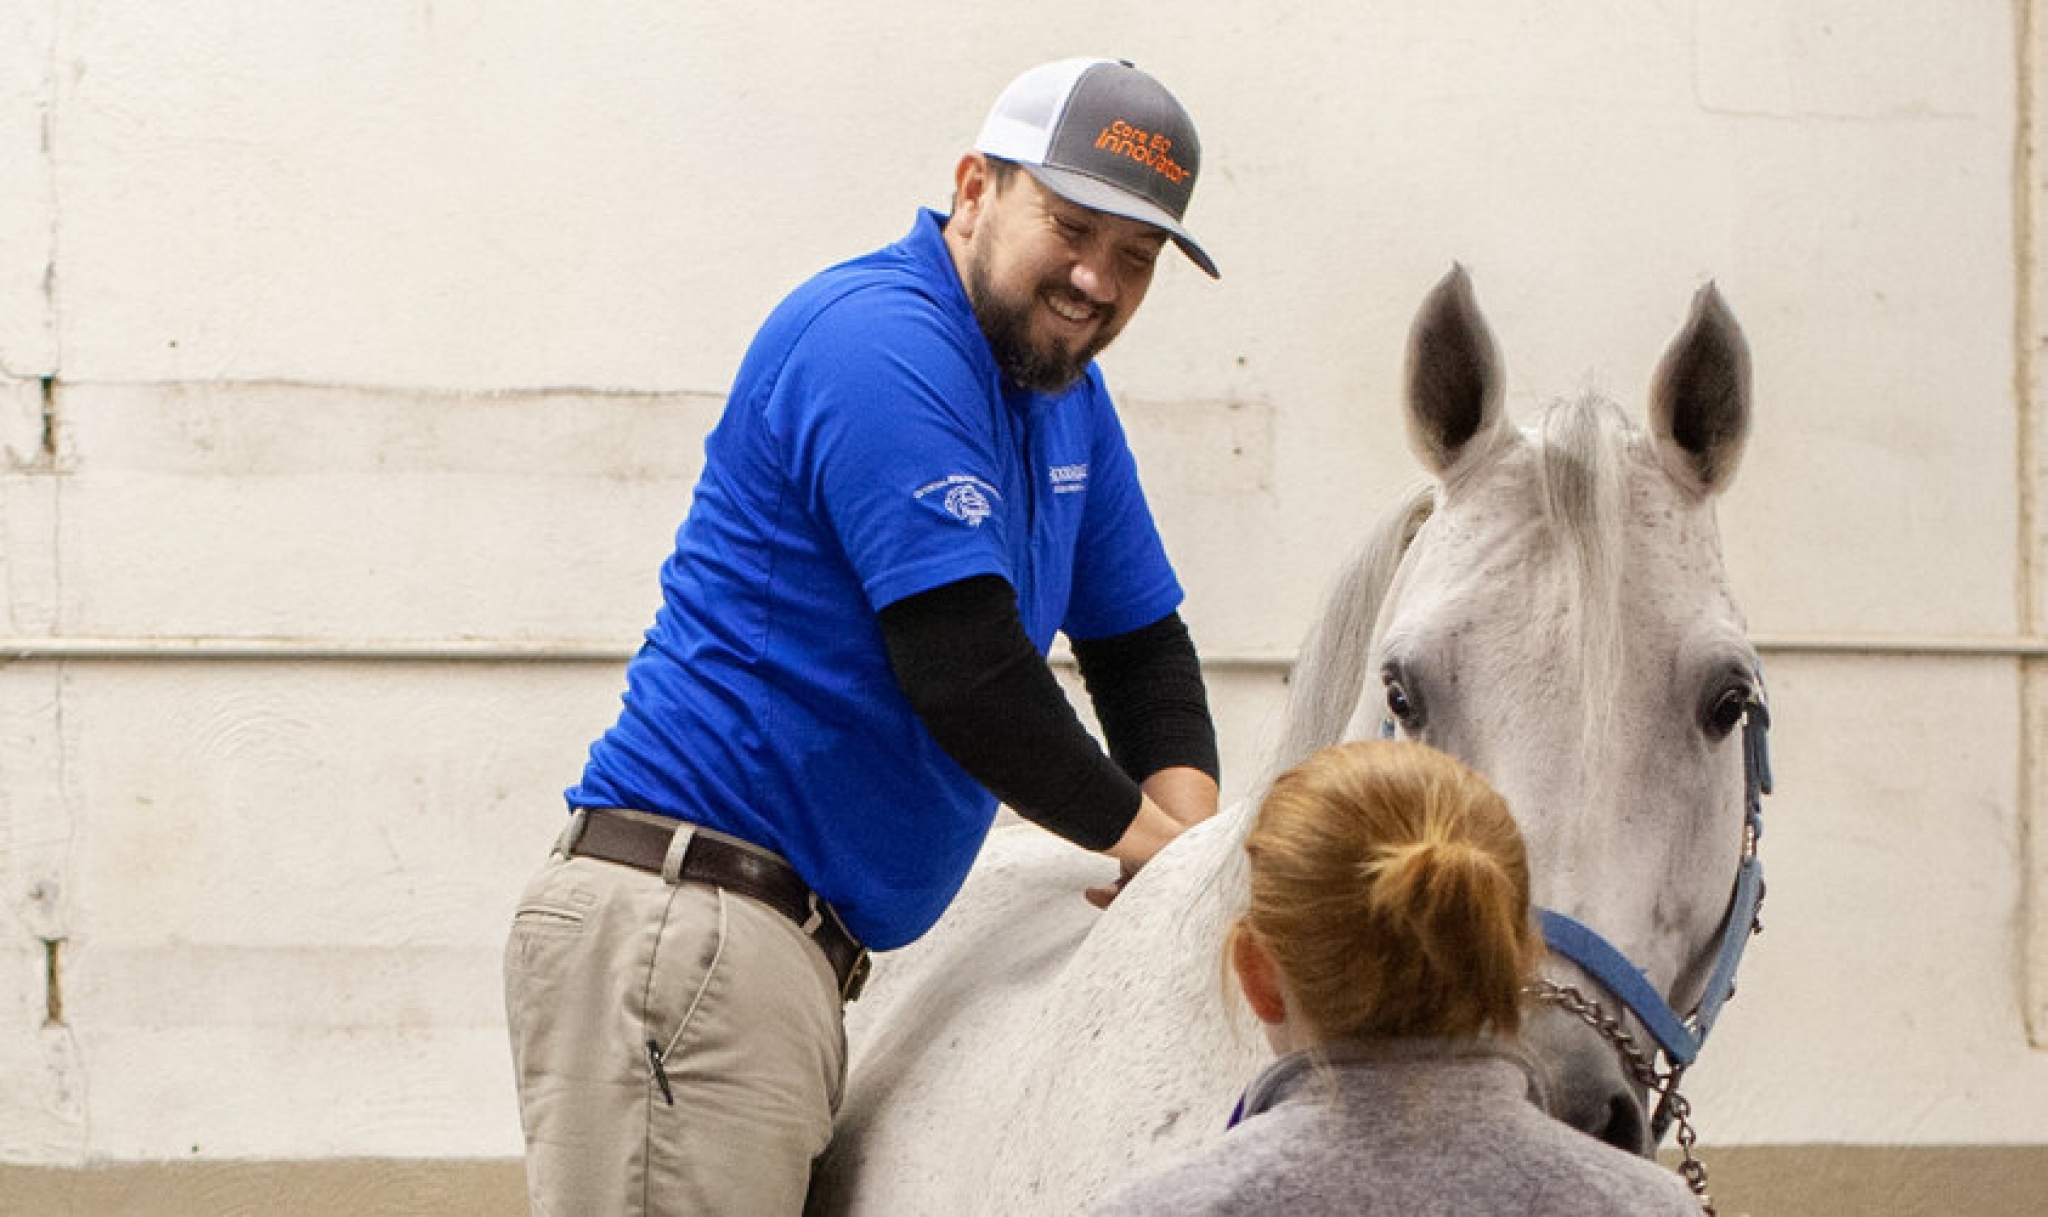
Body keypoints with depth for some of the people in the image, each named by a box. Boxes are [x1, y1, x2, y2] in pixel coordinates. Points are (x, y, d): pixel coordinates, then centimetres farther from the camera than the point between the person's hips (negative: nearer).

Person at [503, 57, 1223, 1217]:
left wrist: (1193, 824, 5)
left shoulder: (1068, 398, 18)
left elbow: (1142, 643, 26)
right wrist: (1138, 832, -5)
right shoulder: (886, 341, -13)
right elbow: (963, 671, -20)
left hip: (793, 947, 10)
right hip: (681, 930, -10)